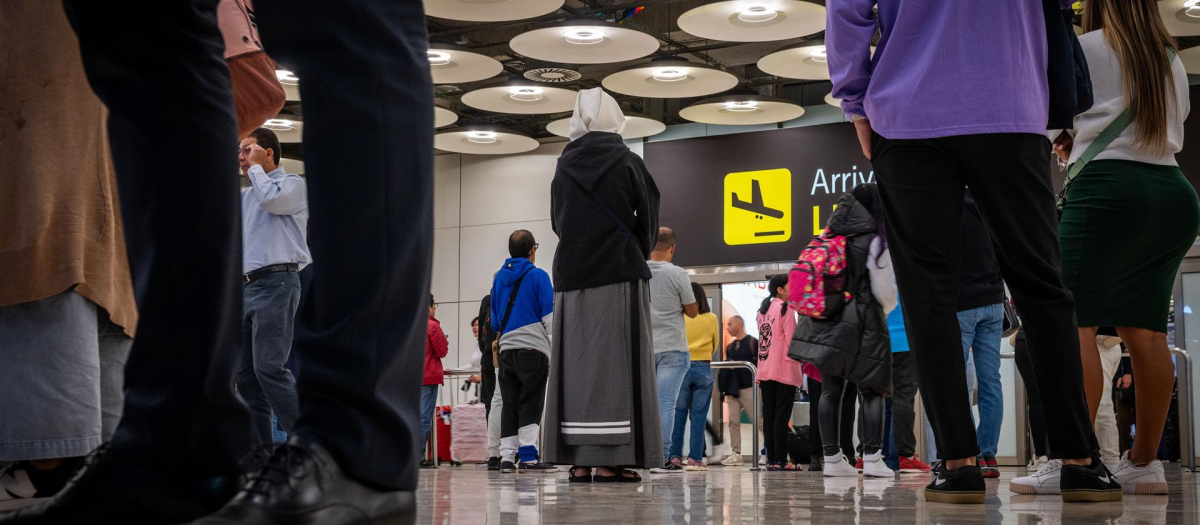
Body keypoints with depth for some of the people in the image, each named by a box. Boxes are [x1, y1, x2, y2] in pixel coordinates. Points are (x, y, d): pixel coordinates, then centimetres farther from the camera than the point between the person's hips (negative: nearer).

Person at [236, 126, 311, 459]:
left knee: (269, 367, -19)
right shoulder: (243, 196, 27)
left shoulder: (292, 184, 6)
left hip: (275, 284, -8)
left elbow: (270, 198, -15)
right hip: (244, 288, 8)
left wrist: (255, 167, 1)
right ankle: (259, 453, 1)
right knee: (246, 375, 0)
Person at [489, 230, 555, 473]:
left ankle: (507, 457, 5)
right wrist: (554, 353, -1)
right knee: (531, 404, -4)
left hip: (506, 350, 5)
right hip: (533, 348, -5)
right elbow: (550, 316, -5)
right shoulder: (538, 276, -2)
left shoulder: (499, 277, 14)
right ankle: (527, 457, -10)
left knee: (509, 405, 7)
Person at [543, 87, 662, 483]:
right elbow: (648, 219, 3)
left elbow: (557, 222, 14)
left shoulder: (564, 167, 9)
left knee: (577, 361, 4)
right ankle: (610, 459, -11)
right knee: (616, 361, -5)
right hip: (620, 274, -4)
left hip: (572, 276, 4)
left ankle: (579, 459, 0)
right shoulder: (627, 163, -1)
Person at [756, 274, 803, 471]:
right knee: (782, 416, -5)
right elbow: (791, 339, -12)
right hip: (784, 371, -7)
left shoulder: (762, 309, 15)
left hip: (765, 371, 7)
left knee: (769, 415, 6)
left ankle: (771, 459, 6)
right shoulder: (786, 309, -7)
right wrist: (797, 363, -6)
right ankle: (780, 460, -6)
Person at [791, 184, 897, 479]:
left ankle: (831, 458, 5)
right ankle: (872, 458, -5)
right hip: (862, 322, -5)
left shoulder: (829, 238, 11)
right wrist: (887, 309, 16)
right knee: (872, 390, 1)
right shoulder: (874, 241, -5)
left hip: (827, 323, 5)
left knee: (831, 390, 6)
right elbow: (884, 289, -4)